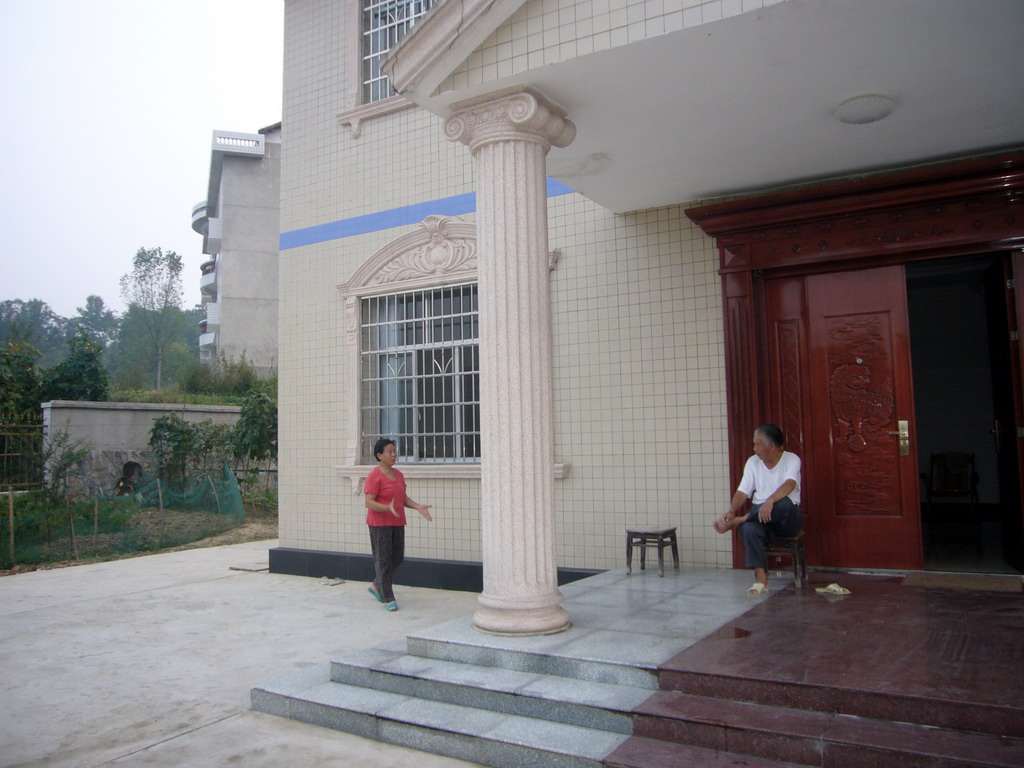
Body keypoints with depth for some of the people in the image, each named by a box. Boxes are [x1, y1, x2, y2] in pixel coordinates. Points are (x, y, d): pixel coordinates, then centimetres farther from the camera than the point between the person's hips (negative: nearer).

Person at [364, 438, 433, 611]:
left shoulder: (398, 474, 11)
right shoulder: (374, 476, -13)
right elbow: (369, 502, -17)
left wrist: (418, 506, 1)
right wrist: (387, 508, -32)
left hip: (397, 523, 8)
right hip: (380, 523, -8)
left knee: (397, 558, 12)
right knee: (383, 560, -1)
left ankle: (376, 586, 32)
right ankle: (388, 599, 6)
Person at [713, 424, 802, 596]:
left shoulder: (791, 459, -6)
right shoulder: (752, 462, 7)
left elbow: (790, 484, -26)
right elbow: (743, 491, 1)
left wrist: (770, 501, -44)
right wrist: (731, 510, -19)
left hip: (787, 518, -2)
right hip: (759, 515, 3)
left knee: (783, 503, -39)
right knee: (749, 529, -33)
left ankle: (735, 522, -25)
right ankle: (761, 577, -27)